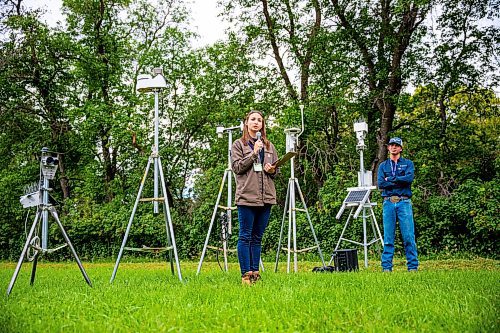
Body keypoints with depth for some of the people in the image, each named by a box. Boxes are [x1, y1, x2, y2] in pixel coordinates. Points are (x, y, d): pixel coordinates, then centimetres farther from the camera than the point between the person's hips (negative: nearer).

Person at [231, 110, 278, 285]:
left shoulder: (269, 146, 17)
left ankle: (255, 272, 13)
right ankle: (246, 274, -2)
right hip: (247, 196, -4)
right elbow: (237, 167, -5)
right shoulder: (239, 144, 5)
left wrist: (272, 169, -1)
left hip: (266, 196, 5)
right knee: (245, 236, -5)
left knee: (257, 237, 9)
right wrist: (253, 153, -12)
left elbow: (275, 169, 21)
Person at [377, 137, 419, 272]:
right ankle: (386, 267, 3)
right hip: (388, 203, 1)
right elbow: (380, 184, -1)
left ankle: (413, 266, 0)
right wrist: (399, 182, -7)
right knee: (388, 237, 1)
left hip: (404, 202, -1)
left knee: (409, 236, -4)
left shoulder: (408, 164, 11)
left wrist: (390, 179, -6)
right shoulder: (383, 166, 15)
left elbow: (409, 178, -9)